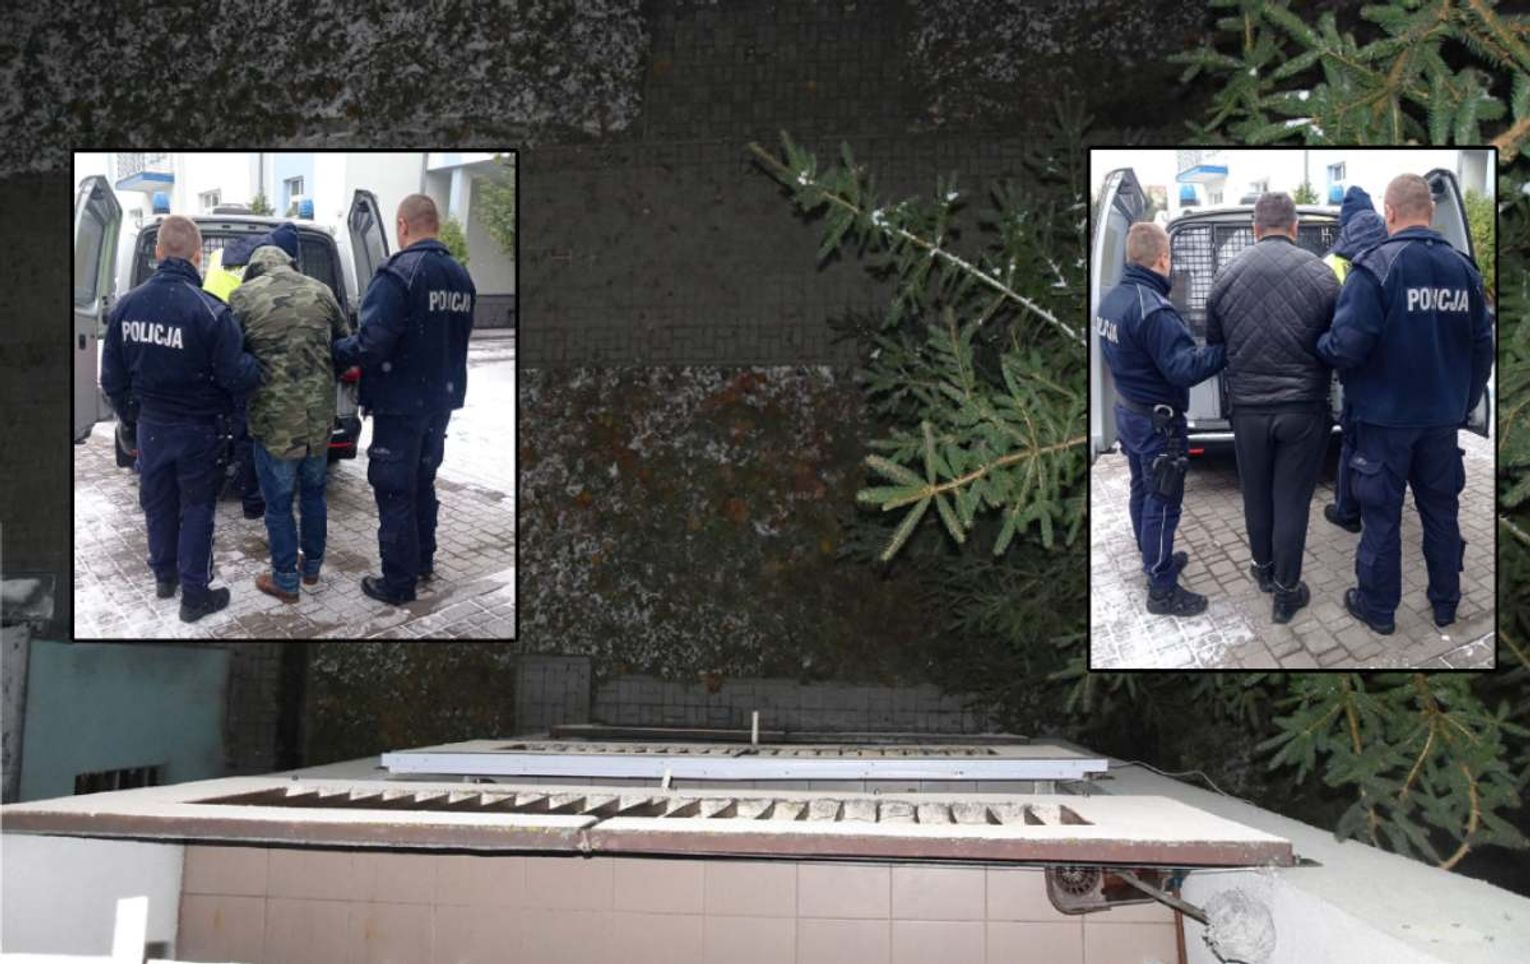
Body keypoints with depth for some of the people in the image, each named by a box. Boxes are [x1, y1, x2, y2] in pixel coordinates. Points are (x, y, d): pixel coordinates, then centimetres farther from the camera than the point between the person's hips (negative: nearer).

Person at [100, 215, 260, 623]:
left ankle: (163, 576, 39)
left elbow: (113, 376, 2)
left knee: (158, 502, 21)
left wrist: (128, 413, 19)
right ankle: (194, 596, 14)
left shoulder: (127, 305, -6)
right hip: (198, 430, -4)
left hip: (151, 426, 4)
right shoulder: (210, 312, -23)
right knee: (196, 509, 9)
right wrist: (260, 368, -1)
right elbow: (237, 376, -23)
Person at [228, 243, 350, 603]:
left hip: (274, 416, -4)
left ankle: (285, 581, 19)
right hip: (320, 415, 4)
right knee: (313, 493, 22)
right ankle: (312, 567, 35)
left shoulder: (243, 297, -5)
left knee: (278, 503, 9)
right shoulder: (320, 291, 5)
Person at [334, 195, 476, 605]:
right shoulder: (460, 276, 6)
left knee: (394, 491, 1)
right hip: (441, 399, 8)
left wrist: (334, 353, -10)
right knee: (422, 481, 23)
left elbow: (371, 343, -26)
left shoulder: (399, 272, -20)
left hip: (401, 402, -8)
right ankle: (422, 560, 35)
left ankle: (398, 582, 7)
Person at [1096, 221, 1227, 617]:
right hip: (1157, 421, -9)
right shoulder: (1152, 309, -28)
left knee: (1142, 489, 23)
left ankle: (1153, 557, 42)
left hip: (1127, 410, 9)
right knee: (1163, 502, 1)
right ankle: (1162, 590, 10)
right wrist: (1229, 348, -29)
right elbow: (1184, 368, -31)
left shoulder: (1111, 299, 0)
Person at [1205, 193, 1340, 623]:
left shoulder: (1227, 276, -2)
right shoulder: (1320, 274, -9)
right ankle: (1286, 592, 14)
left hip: (1248, 407, 2)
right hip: (1304, 409, -2)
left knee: (1256, 495, 19)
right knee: (1292, 501, 6)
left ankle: (1263, 568, 37)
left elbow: (1214, 345, 10)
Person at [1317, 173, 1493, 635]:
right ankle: (1445, 602, 29)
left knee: (1382, 514, 7)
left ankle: (1377, 606, 18)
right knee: (1441, 509, 17)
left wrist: (1320, 346, -3)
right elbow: (1482, 348, 6)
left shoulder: (1376, 267, -17)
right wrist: (1465, 402, 17)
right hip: (1442, 418, 5)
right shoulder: (1463, 268, 0)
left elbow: (1347, 346, -24)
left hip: (1386, 416, -5)